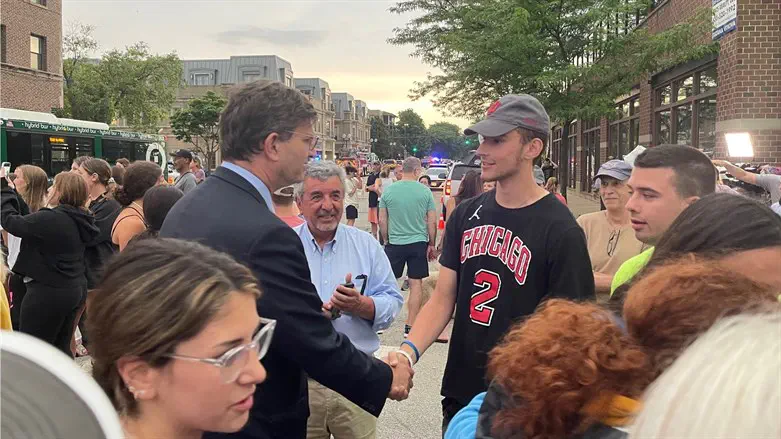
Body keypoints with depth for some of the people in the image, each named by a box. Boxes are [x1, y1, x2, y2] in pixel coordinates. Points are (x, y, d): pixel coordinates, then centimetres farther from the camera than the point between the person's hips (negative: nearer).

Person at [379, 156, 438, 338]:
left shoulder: (388, 191, -2)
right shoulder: (425, 191, -5)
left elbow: (382, 221, 3)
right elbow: (432, 221, -2)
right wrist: (432, 244, 9)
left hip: (394, 243, 1)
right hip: (419, 243, -1)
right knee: (416, 283, 7)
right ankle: (410, 326, 10)